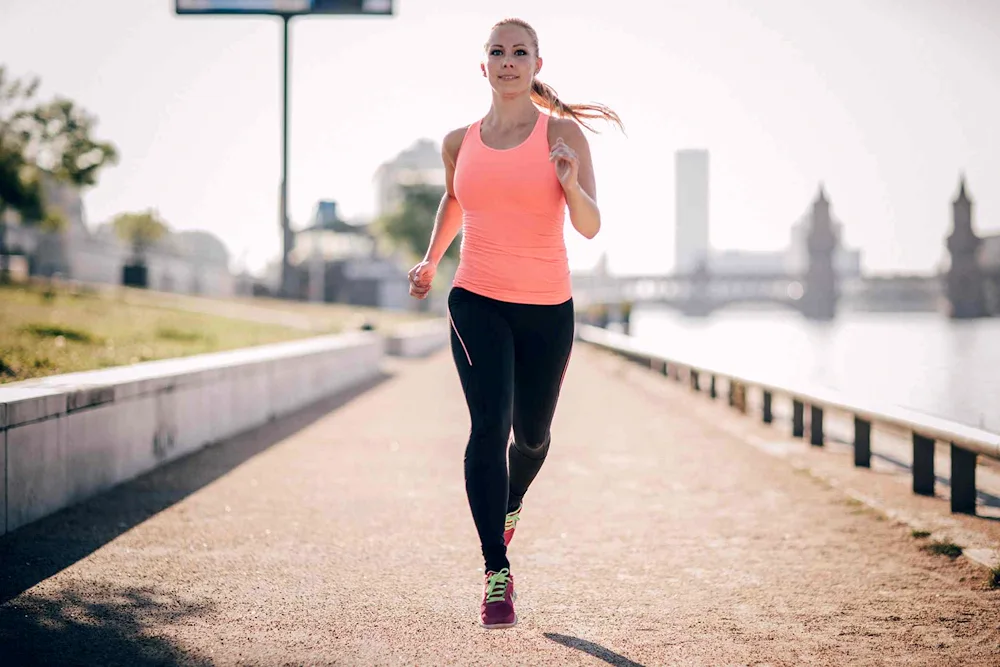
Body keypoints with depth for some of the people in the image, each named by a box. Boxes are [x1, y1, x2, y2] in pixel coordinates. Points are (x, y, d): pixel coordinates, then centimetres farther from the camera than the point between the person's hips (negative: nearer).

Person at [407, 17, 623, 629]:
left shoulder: (563, 133, -5)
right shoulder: (460, 143, 4)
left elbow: (590, 227, -13)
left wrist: (571, 184, -32)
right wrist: (430, 261, 22)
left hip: (548, 309, 0)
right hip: (477, 302, 0)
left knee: (532, 434, 14)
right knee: (489, 425, -17)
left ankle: (511, 505, 49)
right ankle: (497, 574, -15)